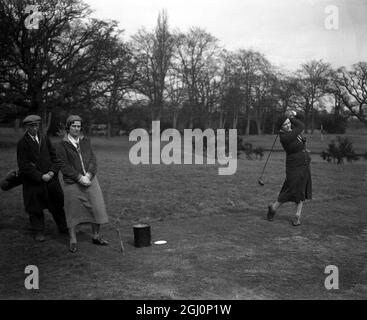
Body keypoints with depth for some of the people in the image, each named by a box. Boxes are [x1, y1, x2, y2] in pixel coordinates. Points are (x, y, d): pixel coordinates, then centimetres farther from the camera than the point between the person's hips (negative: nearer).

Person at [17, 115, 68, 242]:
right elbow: (24, 166, -12)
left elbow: (54, 156, 8)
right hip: (33, 181, -4)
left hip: (51, 178, 4)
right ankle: (38, 232, 21)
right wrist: (40, 176, -17)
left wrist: (53, 171, -8)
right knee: (35, 208, 6)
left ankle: (63, 227, 27)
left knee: (58, 204, 12)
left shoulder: (45, 139, 5)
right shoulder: (22, 143, -8)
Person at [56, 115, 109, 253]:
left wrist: (88, 175, -10)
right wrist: (79, 178, -14)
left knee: (97, 207, 4)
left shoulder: (85, 141, 9)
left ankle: (96, 236, 22)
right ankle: (73, 240, 17)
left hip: (89, 180, 4)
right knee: (72, 211, 3)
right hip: (72, 183, -4)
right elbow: (64, 166, -8)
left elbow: (93, 159, 6)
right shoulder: (63, 145, -3)